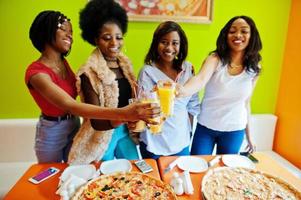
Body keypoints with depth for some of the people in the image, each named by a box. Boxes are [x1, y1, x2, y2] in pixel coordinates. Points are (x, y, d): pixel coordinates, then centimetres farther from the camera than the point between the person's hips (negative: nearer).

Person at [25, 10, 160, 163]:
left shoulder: (63, 62, -3)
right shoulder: (36, 72, -27)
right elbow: (70, 105, -40)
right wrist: (121, 113, -53)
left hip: (74, 127, 6)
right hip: (52, 133, -5)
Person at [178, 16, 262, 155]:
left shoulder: (254, 69, -2)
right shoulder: (215, 59, -12)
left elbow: (246, 102, 6)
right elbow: (201, 78, -33)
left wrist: (248, 136, 12)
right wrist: (182, 90, -56)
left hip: (234, 132, 3)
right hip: (205, 128, -2)